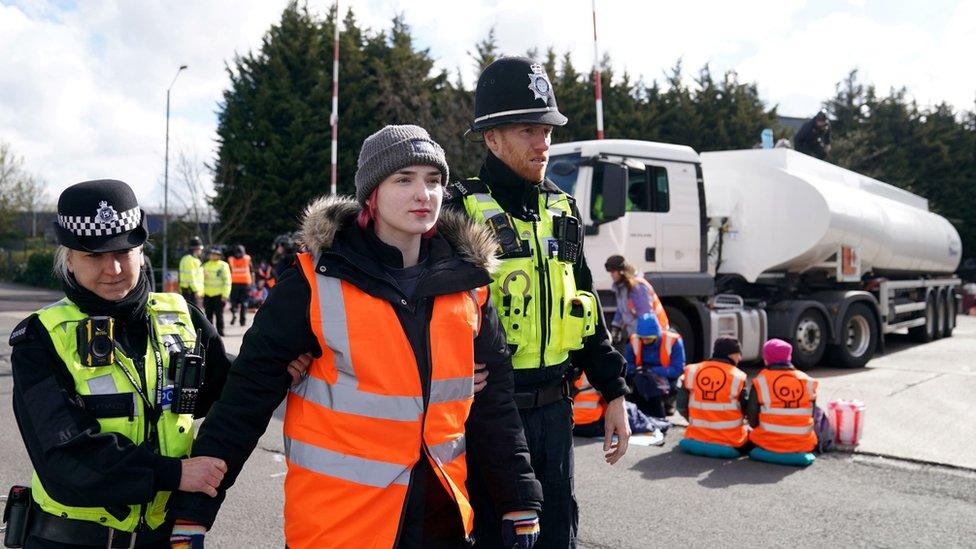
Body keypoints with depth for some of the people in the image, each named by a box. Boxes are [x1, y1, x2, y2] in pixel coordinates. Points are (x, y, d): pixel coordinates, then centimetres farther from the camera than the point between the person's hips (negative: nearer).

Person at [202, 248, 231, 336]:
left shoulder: (223, 266, -3)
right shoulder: (206, 265, 13)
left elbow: (227, 281, -6)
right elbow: (202, 279, 19)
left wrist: (225, 295, -13)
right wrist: (201, 293, 9)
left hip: (218, 295, -5)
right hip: (207, 295, 5)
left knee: (219, 314, -1)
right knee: (209, 315, 9)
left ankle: (220, 331, 6)